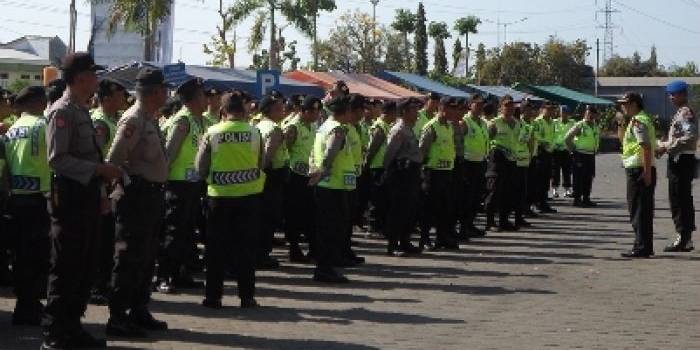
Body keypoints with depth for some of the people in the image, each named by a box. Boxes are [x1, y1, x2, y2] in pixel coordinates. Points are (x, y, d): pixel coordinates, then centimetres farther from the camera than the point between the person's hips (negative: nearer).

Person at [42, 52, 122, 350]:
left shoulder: (82, 111, 15)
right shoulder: (62, 111, -13)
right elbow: (57, 159, -20)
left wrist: (105, 172, 8)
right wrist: (99, 169, -20)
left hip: (88, 194, 9)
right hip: (70, 195, -9)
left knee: (86, 266, 14)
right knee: (66, 268, -5)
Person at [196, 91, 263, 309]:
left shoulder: (212, 133, -7)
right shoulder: (254, 133, -5)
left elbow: (200, 168, -2)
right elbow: (261, 164, 4)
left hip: (219, 196, 0)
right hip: (249, 194, 0)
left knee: (217, 248, 7)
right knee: (246, 247, 7)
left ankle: (213, 296, 9)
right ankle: (247, 296, 9)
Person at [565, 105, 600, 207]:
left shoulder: (597, 127, 11)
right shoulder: (579, 125, -10)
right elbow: (567, 138, -10)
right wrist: (572, 149, -7)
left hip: (591, 155, 7)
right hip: (580, 155, -7)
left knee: (589, 178, 8)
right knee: (579, 177, -4)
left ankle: (586, 199, 16)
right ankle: (577, 200, -1)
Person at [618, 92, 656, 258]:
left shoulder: (638, 121, -14)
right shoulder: (643, 119, 19)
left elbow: (646, 147, -23)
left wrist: (647, 172, -26)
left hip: (638, 170, -10)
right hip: (644, 171, 10)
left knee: (638, 210, -7)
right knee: (644, 210, 13)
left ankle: (641, 248, -6)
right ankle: (646, 247, 19)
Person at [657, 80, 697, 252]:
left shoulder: (686, 113, -14)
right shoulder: (680, 113, 17)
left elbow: (690, 137, -25)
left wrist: (667, 147, -20)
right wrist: (665, 145, 9)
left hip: (682, 160, -10)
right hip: (678, 161, 10)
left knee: (679, 201, -8)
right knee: (683, 201, 12)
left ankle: (683, 239, -5)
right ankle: (686, 239, 17)